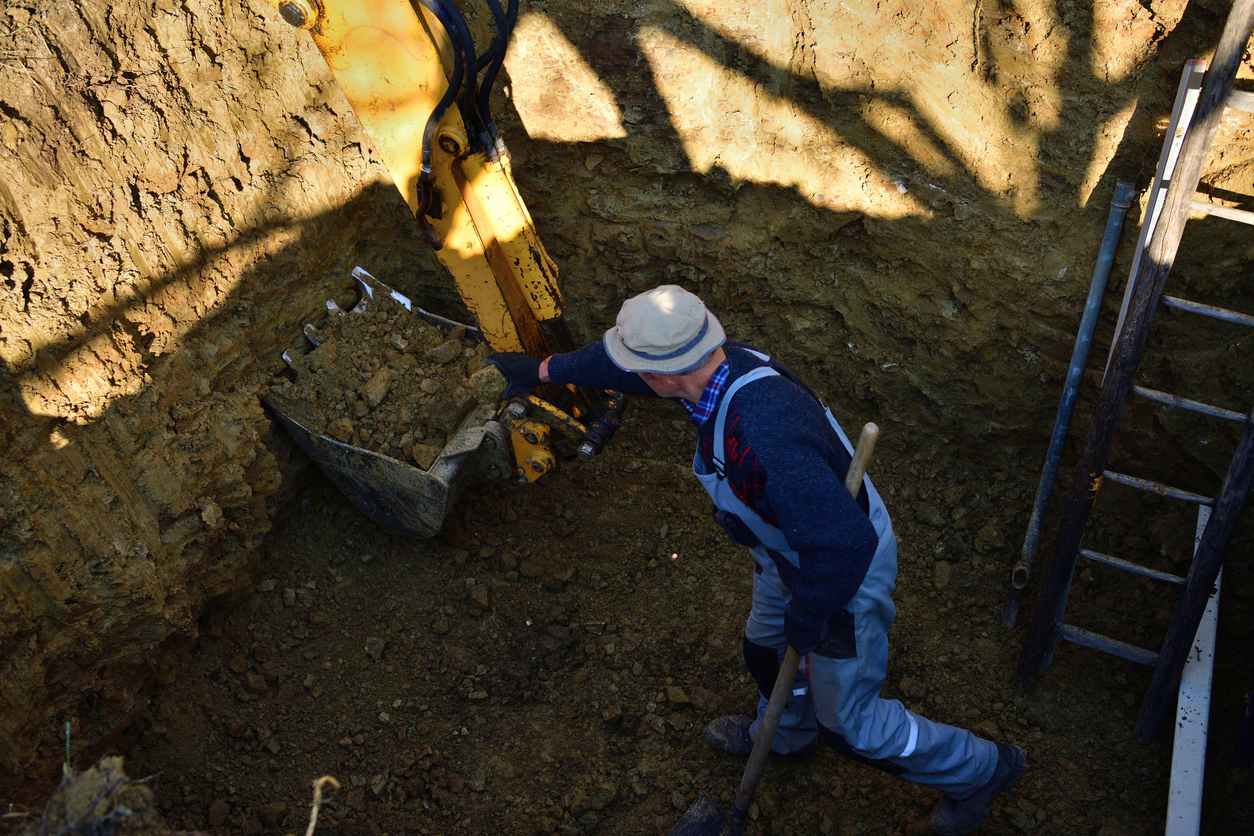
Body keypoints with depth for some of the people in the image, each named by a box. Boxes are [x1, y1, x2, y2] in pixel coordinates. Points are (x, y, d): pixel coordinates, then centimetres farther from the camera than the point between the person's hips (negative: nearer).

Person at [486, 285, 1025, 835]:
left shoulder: (763, 440, -45)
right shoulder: (723, 361, -16)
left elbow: (845, 543, -43)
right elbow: (626, 361, 3)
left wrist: (806, 621, -25)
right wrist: (546, 369, 17)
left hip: (842, 574, -8)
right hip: (791, 548, 9)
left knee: (849, 723, 11)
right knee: (767, 646, 32)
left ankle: (981, 769, 35)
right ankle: (787, 733, 64)